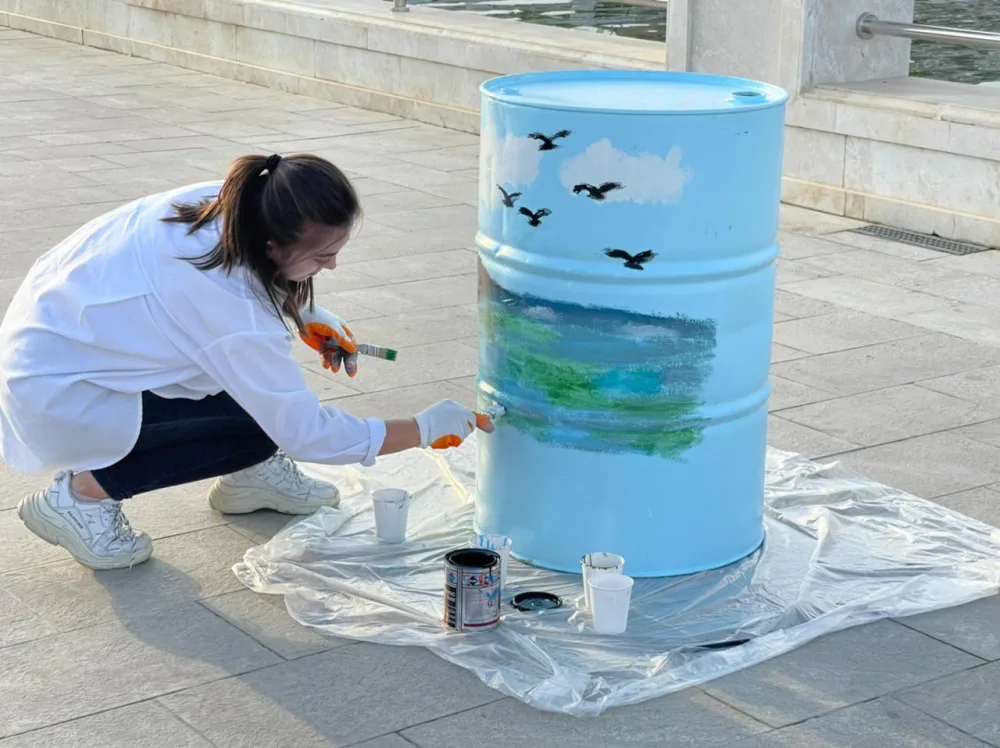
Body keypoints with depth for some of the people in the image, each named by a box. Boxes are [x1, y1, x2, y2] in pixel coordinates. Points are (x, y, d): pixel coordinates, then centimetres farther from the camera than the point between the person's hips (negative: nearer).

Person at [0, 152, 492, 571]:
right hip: (56, 395, -8)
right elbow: (305, 433, -22)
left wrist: (304, 317, 1)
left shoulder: (223, 203, -12)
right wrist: (427, 429, -14)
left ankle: (248, 473, 16)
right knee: (257, 429, -13)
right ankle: (80, 494, -6)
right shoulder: (236, 314, -32)